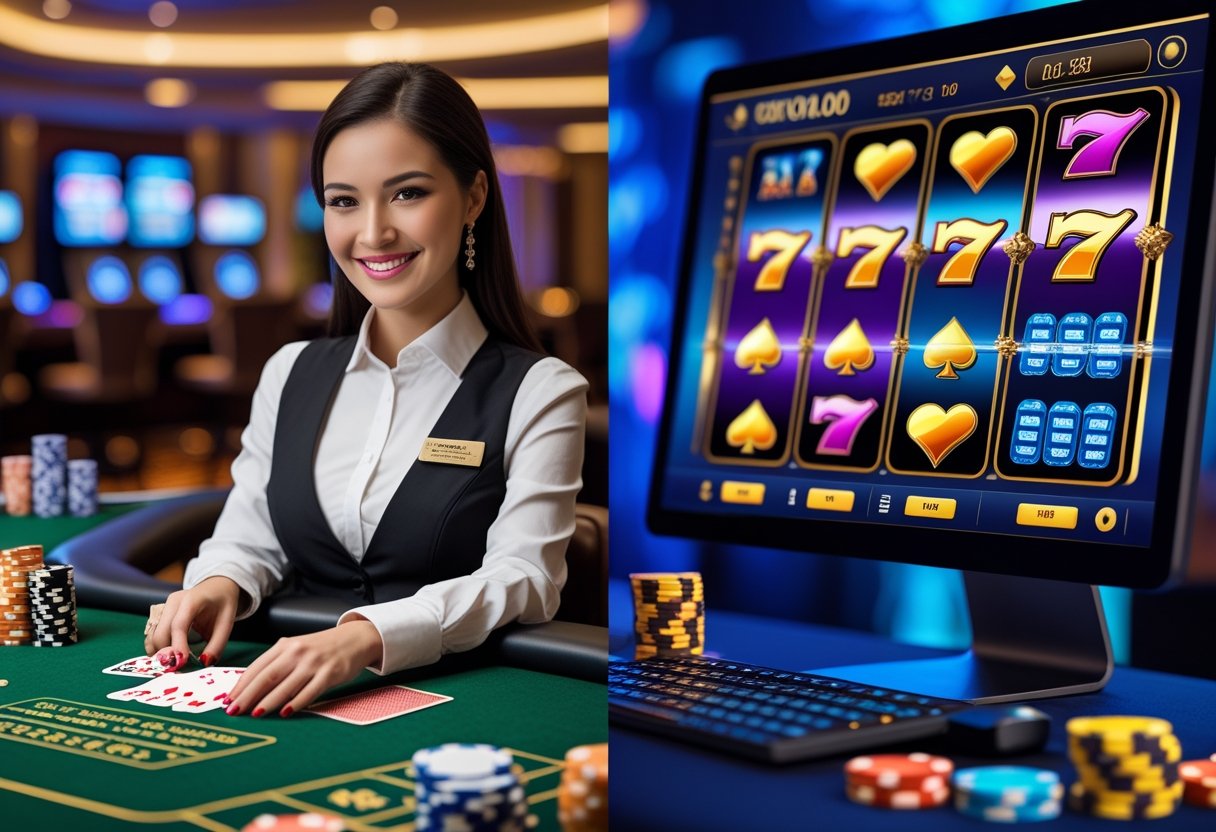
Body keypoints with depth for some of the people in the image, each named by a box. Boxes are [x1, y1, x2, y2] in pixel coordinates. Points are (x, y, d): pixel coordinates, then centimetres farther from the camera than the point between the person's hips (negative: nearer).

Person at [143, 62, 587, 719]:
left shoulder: (540, 394, -3)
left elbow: (522, 578, -15)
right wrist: (218, 584, -12)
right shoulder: (290, 374, 14)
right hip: (293, 709, 7)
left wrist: (368, 637, -33)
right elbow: (250, 541, 14)